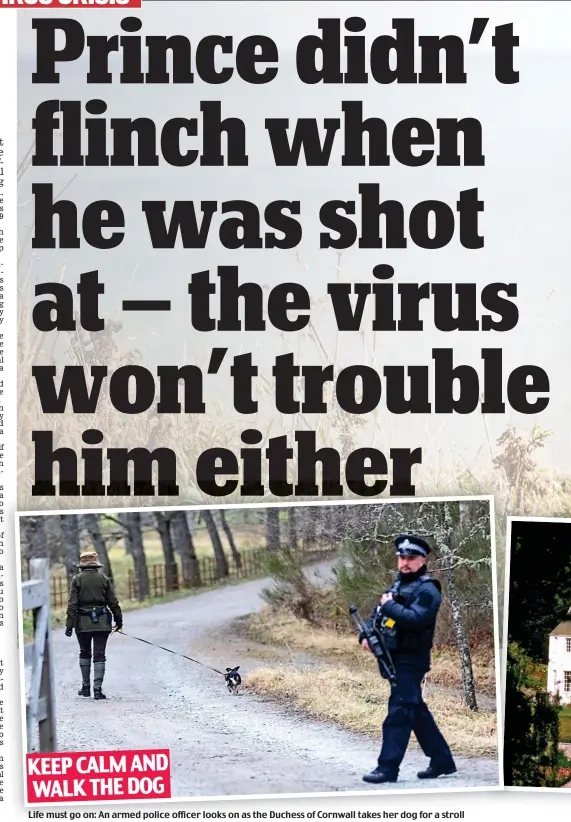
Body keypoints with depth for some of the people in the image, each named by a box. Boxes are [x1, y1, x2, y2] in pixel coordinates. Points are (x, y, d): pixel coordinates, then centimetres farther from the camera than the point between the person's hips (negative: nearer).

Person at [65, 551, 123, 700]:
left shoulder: (77, 580, -2)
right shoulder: (104, 579, 1)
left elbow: (72, 604, -6)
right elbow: (113, 602, 2)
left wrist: (70, 624, -5)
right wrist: (118, 620, 12)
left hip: (83, 623, 0)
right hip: (102, 622, 0)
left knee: (85, 653, 17)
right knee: (99, 655, 2)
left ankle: (86, 687, 20)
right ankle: (97, 689, -6)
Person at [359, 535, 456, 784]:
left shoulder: (427, 590, -12)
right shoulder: (398, 584, 16)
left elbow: (414, 619, -28)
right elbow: (379, 612, 20)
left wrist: (389, 605, -16)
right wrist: (366, 634, 4)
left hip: (411, 661, -9)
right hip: (393, 658, 9)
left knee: (399, 713, -9)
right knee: (417, 712, 15)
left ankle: (388, 768, -8)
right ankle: (442, 761, 24)